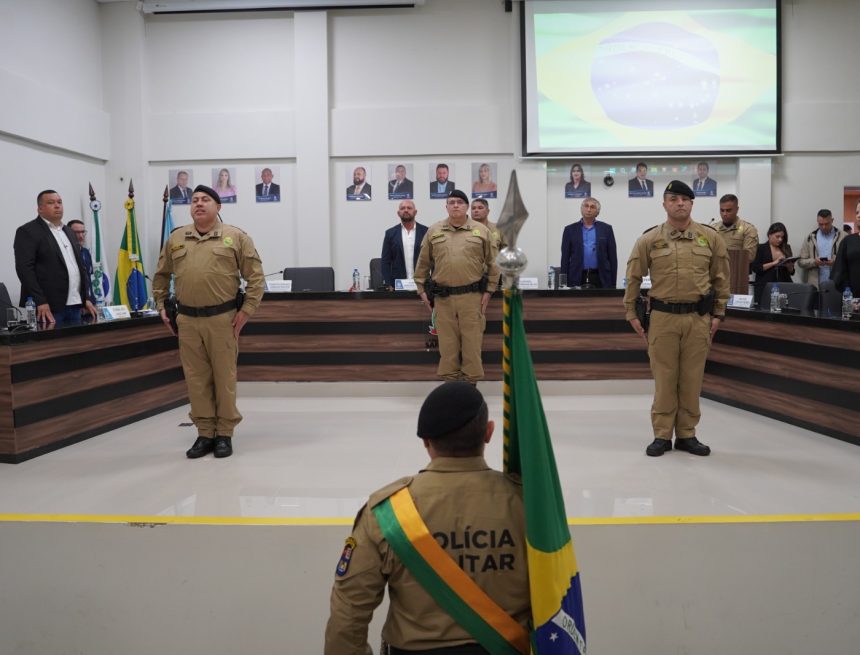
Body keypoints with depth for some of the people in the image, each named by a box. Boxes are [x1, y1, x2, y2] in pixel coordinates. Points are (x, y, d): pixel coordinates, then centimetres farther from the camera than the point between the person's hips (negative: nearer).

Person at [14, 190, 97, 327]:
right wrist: (40, 302, -20)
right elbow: (24, 268, -12)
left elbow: (81, 266, 22)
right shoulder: (27, 231, -3)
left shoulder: (69, 232, 20)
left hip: (75, 306, 7)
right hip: (48, 307, -7)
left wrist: (86, 298, 12)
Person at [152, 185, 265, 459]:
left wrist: (246, 310, -7)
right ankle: (205, 433, 19)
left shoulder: (235, 237, 0)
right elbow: (161, 276, 21)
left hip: (222, 318, -3)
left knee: (224, 376, 4)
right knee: (196, 378, 8)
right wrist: (161, 306, 14)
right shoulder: (175, 239, 10)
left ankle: (225, 433, 16)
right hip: (187, 319, 3)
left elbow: (256, 277, -2)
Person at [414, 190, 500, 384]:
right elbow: (423, 264, 12)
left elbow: (492, 263, 6)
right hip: (443, 297, 1)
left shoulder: (481, 231, 4)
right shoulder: (433, 231, 7)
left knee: (472, 342, 3)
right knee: (447, 342, 7)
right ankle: (449, 380, 18)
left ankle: (472, 381, 13)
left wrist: (488, 291, 2)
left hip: (472, 296, -1)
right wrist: (422, 290, 8)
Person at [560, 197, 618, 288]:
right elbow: (565, 258, 6)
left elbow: (612, 258, 7)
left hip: (600, 278, 0)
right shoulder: (570, 229, 8)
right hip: (577, 278, 0)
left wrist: (613, 283, 1)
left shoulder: (606, 229, 8)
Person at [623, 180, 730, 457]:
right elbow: (633, 278, 6)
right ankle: (662, 435, 14)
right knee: (664, 378, 3)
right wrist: (631, 313, 5)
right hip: (663, 317, -1)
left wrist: (718, 313, 7)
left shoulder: (710, 237, 4)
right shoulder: (649, 239, 1)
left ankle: (687, 435, 20)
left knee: (691, 378, 7)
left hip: (698, 318, 1)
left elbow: (721, 278, 9)